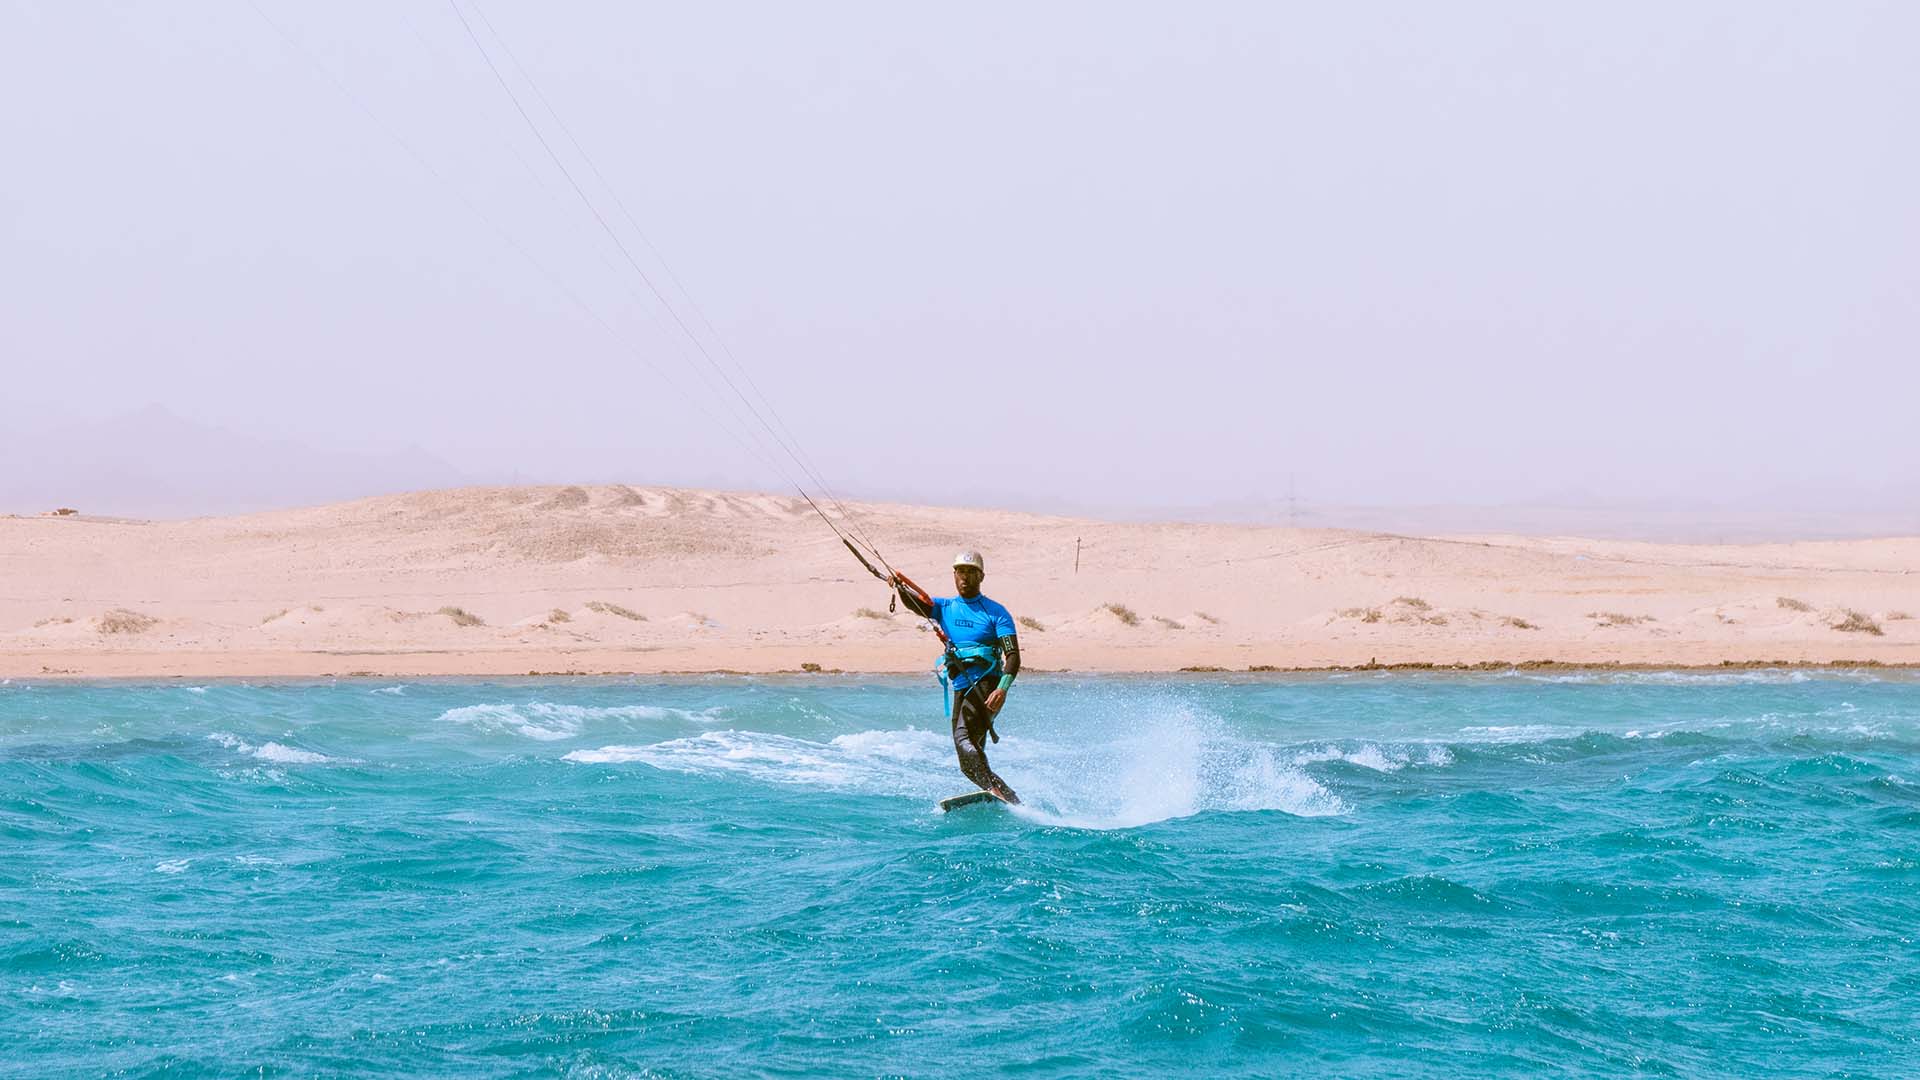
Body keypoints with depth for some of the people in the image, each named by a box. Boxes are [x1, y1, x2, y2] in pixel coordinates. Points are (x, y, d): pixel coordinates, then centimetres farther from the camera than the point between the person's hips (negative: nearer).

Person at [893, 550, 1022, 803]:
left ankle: (993, 788, -40)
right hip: (961, 689, 6)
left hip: (987, 685, -6)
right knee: (969, 763, 2)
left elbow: (1013, 657, -7)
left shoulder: (996, 613, 2)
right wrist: (900, 587, -26)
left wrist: (1002, 689, -25)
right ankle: (1010, 798, 13)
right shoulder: (945, 608, 17)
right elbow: (915, 602, -3)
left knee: (963, 738, -30)